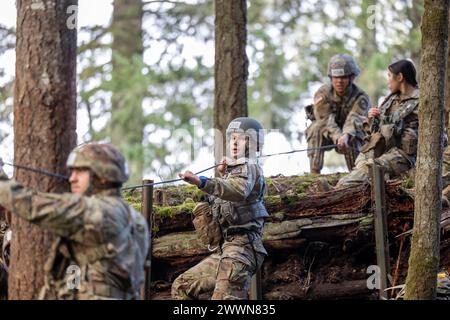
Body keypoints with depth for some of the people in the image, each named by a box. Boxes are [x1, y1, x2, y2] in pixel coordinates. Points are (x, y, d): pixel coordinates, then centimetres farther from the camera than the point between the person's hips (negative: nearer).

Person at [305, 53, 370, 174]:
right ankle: (314, 172, -32)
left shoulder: (360, 98, -24)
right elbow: (326, 120, -34)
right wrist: (338, 137, -54)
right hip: (327, 135, 1)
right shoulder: (322, 94, -21)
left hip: (350, 134, -1)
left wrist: (346, 136, -64)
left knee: (351, 143, -34)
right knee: (317, 127, -32)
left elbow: (353, 120, -41)